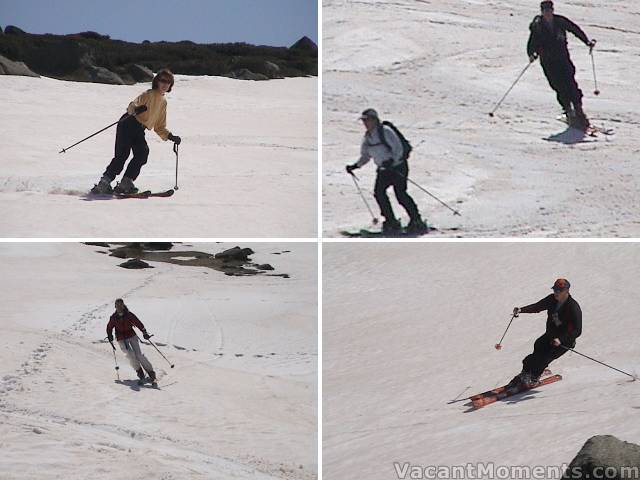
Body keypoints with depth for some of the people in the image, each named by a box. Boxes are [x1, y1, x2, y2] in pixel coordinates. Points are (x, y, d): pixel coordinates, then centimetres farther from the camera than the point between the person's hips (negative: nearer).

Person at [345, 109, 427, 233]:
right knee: (379, 192, -11)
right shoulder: (367, 137, 6)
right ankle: (391, 222, -2)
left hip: (398, 166, -7)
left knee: (400, 194, -17)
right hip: (384, 170, 7)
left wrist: (391, 160, -34)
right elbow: (366, 156, 18)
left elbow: (398, 149, -19)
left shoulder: (385, 131, -16)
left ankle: (417, 221, -7)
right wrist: (355, 166, 5)